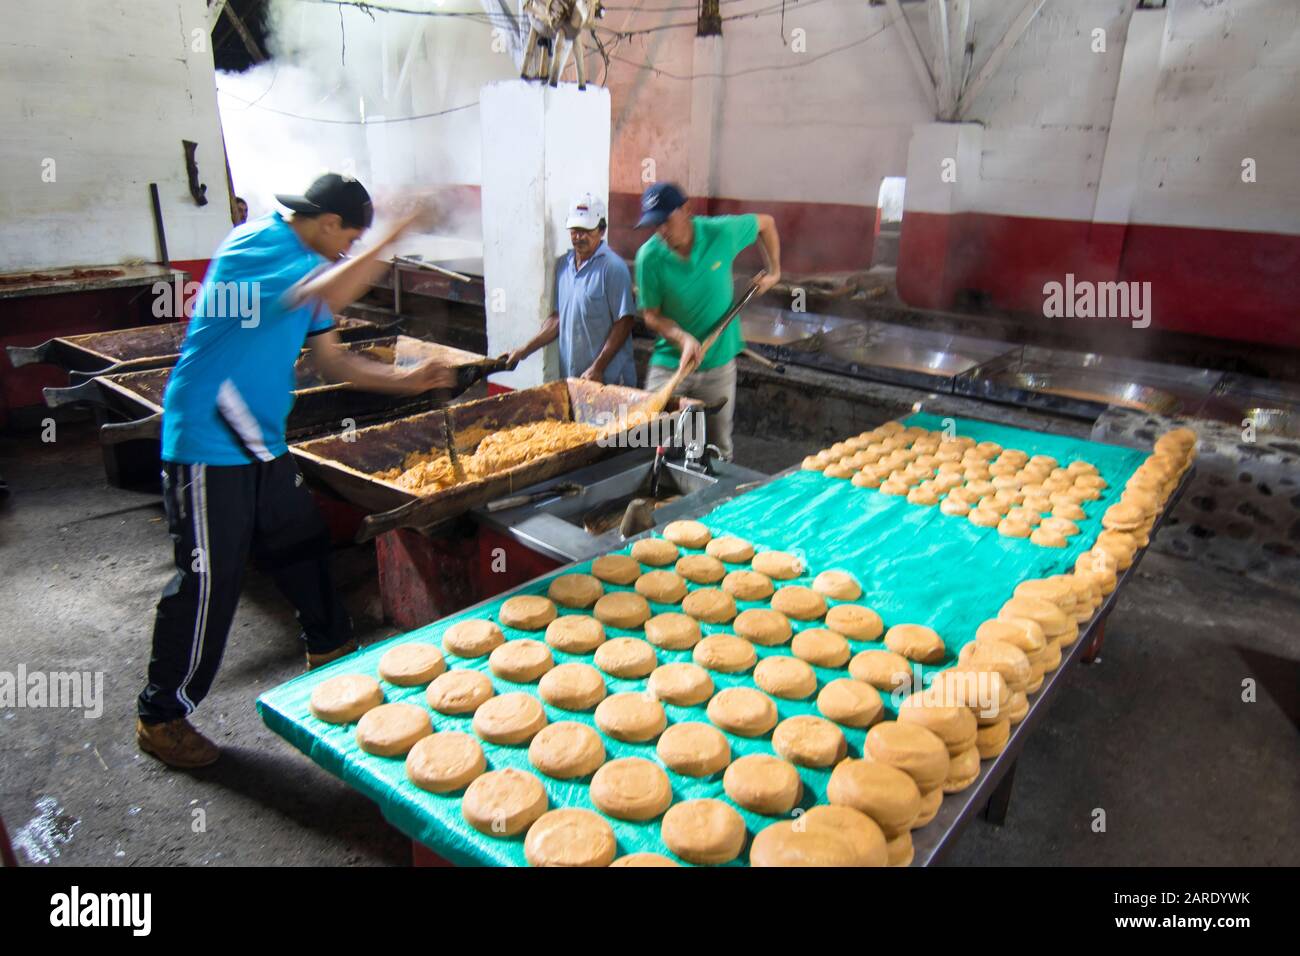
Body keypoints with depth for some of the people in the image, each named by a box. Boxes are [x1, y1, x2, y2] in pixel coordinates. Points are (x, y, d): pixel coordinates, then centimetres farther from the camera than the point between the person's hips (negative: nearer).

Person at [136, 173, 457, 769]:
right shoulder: (255, 243, -15)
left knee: (304, 546, 18)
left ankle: (331, 652, 38)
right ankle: (161, 718, 15)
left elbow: (331, 361, 15)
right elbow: (320, 297, -34)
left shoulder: (307, 266, 13)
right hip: (208, 444, -9)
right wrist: (390, 241, -26)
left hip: (262, 444, 9)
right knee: (208, 580, -3)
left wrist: (407, 380, 6)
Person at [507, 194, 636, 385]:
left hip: (608, 378, -6)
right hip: (569, 376, 6)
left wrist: (597, 368, -16)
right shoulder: (563, 265, 11)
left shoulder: (613, 267, -9)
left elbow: (624, 323, -12)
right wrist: (524, 351, 9)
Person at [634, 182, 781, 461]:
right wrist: (683, 339, -24)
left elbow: (765, 223, 8)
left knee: (719, 449, 12)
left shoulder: (721, 233, -11)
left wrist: (773, 271, 6)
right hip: (669, 363, 0)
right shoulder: (649, 256, -13)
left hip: (718, 363, 1)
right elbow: (651, 315, -8)